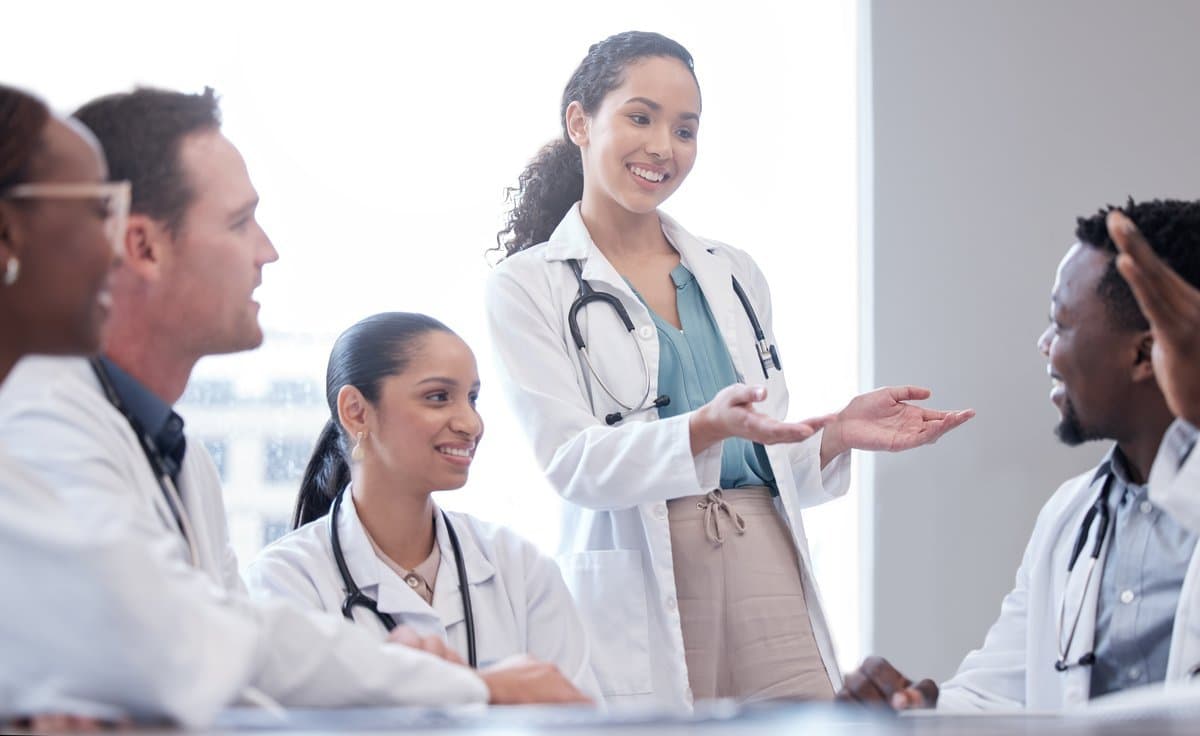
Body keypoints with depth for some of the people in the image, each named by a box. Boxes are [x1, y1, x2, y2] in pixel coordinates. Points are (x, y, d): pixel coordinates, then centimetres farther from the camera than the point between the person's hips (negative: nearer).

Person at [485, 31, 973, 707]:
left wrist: (836, 435, -3)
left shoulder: (736, 274, 18)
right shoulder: (529, 287, 3)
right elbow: (572, 461, -10)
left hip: (770, 574, 4)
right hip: (639, 591, -4)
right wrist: (708, 428, -24)